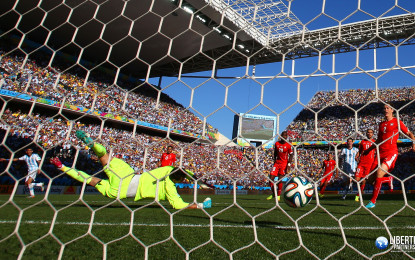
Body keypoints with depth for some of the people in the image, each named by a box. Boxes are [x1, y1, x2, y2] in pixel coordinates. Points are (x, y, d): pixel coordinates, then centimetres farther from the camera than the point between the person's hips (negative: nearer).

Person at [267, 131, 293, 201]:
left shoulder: (288, 145, -5)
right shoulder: (277, 143, 5)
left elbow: (291, 155, 0)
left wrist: (289, 164, -9)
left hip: (284, 163, -4)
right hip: (277, 163, 4)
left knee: (280, 179, -6)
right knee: (271, 178, -3)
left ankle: (278, 195, 9)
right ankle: (273, 194, 15)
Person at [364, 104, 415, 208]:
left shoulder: (397, 122, 5)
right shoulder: (381, 124, 19)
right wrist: (368, 150, 28)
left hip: (391, 152, -6)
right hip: (380, 153, 6)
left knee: (379, 173, -24)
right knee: (371, 179, 0)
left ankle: (373, 201, -13)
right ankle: (389, 179, 31)